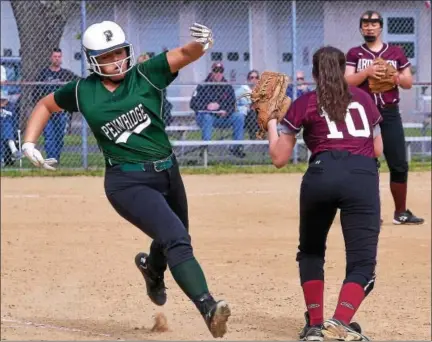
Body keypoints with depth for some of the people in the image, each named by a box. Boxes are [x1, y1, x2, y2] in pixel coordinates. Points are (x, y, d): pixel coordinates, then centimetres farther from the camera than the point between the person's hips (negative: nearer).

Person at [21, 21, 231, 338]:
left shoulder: (146, 75, -3)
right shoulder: (82, 92, 0)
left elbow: (183, 55, -19)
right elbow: (46, 105, 18)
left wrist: (201, 45, -42)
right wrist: (29, 143, 6)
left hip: (168, 173, 4)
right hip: (128, 182, -4)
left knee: (174, 241, 22)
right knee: (176, 241, -23)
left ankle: (152, 268, 58)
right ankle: (208, 308, -34)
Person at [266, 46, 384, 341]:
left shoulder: (304, 104, 15)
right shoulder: (363, 98, 23)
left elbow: (279, 158, 16)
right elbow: (377, 150, 28)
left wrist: (271, 120, 29)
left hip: (322, 174, 0)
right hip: (363, 175, 0)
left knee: (311, 251, 23)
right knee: (362, 261, -2)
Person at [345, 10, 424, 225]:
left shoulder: (396, 53, 11)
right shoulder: (354, 54, 5)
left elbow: (409, 82, 11)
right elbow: (347, 82, -6)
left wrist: (396, 77, -10)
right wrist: (367, 72, -21)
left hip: (390, 113, 2)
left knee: (399, 165, 1)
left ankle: (401, 212, 11)